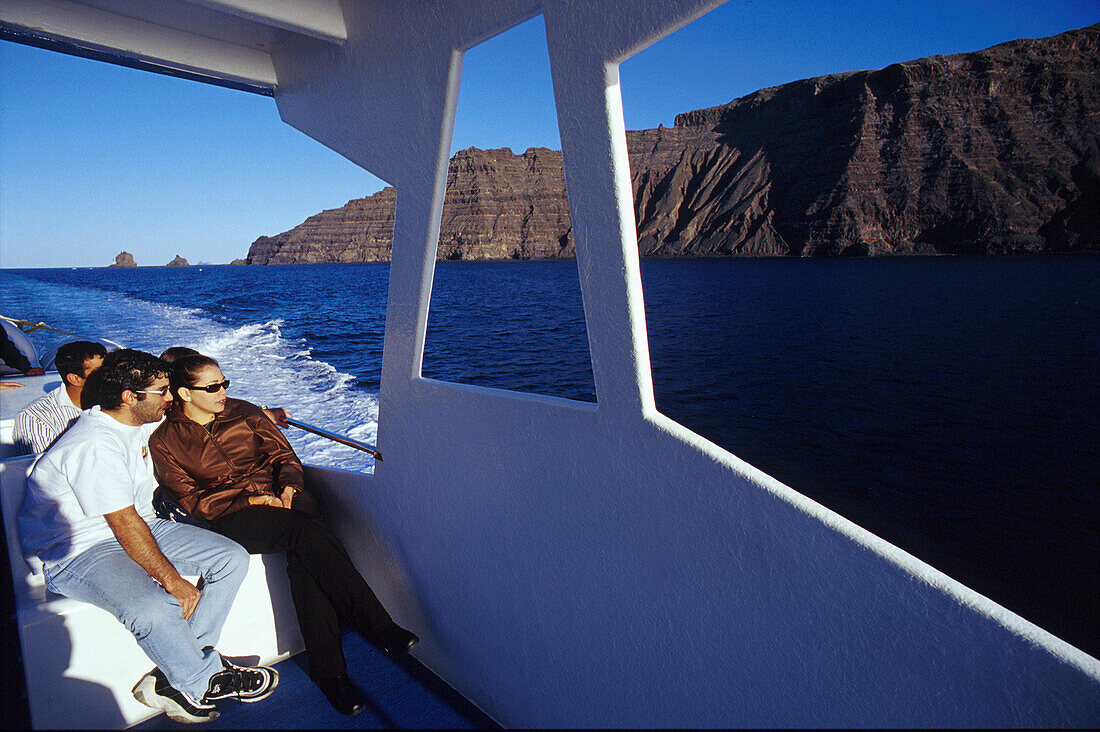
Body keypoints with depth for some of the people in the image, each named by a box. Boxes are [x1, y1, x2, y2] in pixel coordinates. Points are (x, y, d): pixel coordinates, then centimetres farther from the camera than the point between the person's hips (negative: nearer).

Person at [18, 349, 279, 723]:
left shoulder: (137, 423, 6)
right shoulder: (95, 446, -24)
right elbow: (124, 525, -26)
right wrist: (171, 580, -25)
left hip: (139, 526, 10)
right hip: (76, 550, -9)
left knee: (231, 558, -6)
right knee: (155, 609, -36)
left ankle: (174, 679, -7)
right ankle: (203, 684, -5)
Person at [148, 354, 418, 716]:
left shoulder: (244, 412, 16)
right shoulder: (164, 441, 8)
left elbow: (283, 454, 16)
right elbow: (190, 500, 1)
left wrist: (288, 485, -7)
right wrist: (248, 502, -14)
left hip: (282, 498, 3)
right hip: (231, 517, -3)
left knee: (303, 556, -32)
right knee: (308, 534, -33)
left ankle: (327, 670, -28)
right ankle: (381, 630, -32)